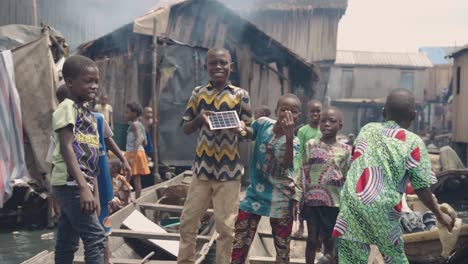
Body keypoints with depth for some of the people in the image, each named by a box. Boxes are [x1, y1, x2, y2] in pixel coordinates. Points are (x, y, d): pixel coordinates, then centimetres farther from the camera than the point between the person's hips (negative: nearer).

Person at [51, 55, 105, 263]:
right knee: (95, 238, -11)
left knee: (67, 244, 12)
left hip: (79, 186, 9)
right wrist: (84, 187, -27)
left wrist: (95, 193, 16)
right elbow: (66, 148, -20)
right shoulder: (67, 108, -9)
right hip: (70, 184, -9)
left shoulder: (90, 114, 17)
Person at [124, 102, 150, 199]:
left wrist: (132, 156, -33)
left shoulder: (134, 124, -12)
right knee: (137, 180, 11)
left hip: (133, 153, -9)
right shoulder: (140, 124, 14)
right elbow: (144, 142, 17)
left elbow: (138, 139, -26)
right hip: (140, 152, 9)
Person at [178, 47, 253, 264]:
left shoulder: (240, 95, -2)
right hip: (203, 167, 2)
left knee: (225, 226, 6)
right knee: (188, 222, 10)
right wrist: (199, 118, -17)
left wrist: (241, 130, -22)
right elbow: (186, 129, 5)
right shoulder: (198, 93, 3)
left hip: (229, 170, -2)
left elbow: (250, 131, 1)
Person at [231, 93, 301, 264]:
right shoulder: (263, 123, -3)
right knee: (239, 245, 4)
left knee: (282, 249, 10)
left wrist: (289, 137, -41)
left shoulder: (294, 141, -9)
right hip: (255, 193, 2)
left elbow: (287, 165, -30)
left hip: (280, 200, -2)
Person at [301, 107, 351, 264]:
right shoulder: (310, 145, 0)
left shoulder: (345, 150, 2)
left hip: (334, 202, 0)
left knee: (329, 239, 8)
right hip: (313, 200, 0)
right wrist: (302, 200, -2)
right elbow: (304, 174, 1)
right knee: (312, 239, 8)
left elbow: (347, 178, 4)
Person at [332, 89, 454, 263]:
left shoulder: (367, 129, 12)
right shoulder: (414, 143, 1)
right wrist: (439, 214, 16)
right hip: (383, 210, -2)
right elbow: (421, 188, 2)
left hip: (351, 203, 2)